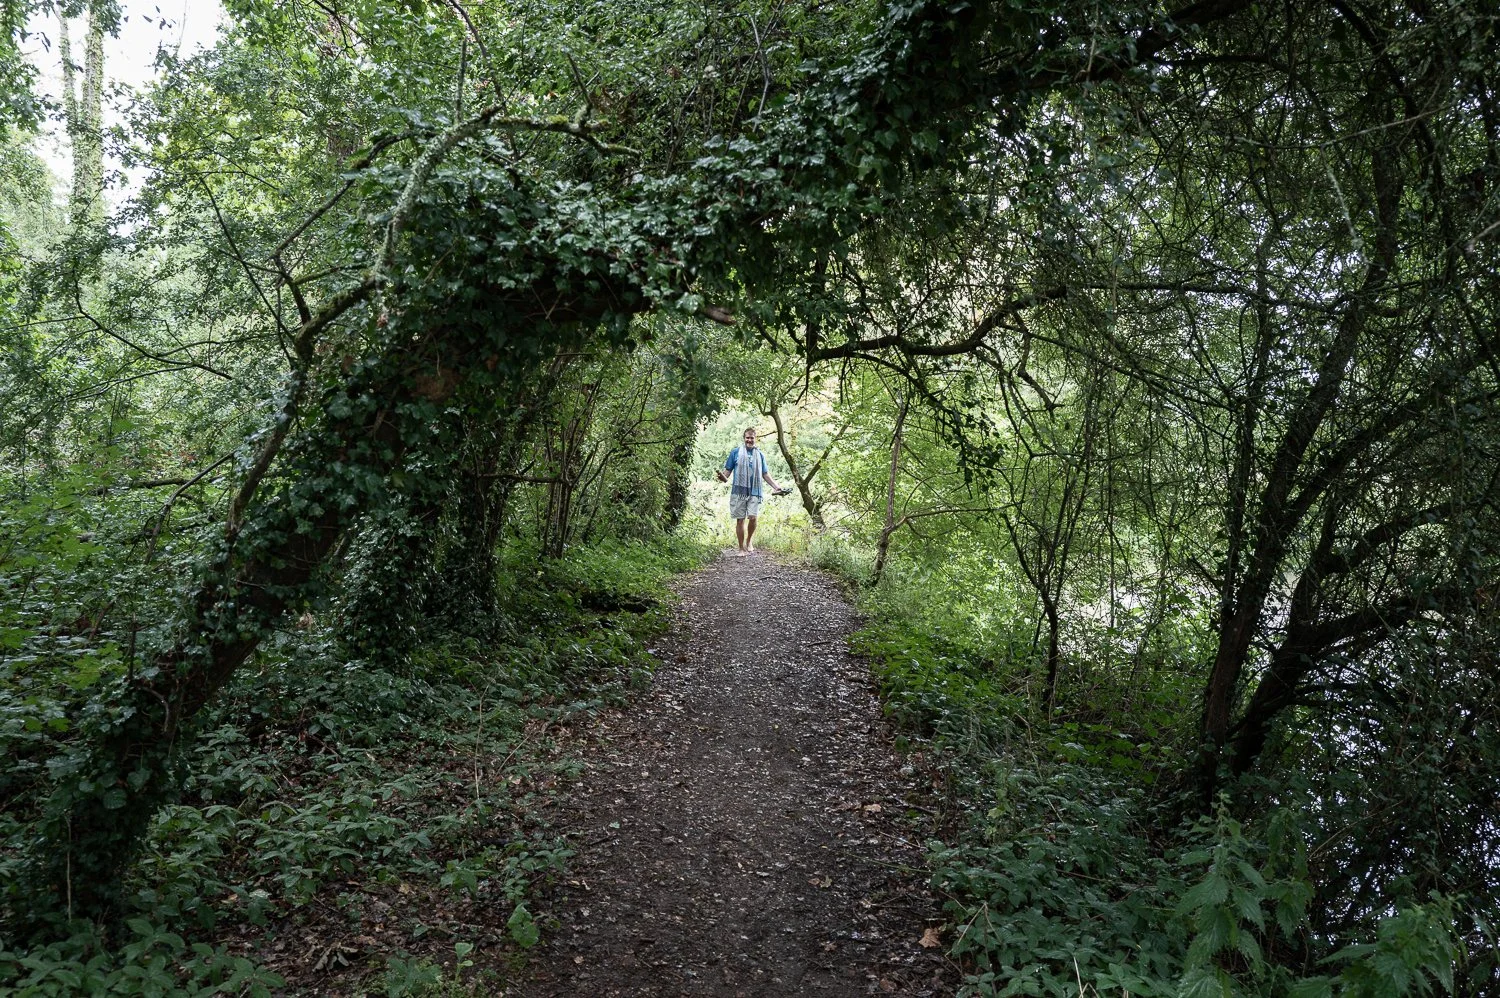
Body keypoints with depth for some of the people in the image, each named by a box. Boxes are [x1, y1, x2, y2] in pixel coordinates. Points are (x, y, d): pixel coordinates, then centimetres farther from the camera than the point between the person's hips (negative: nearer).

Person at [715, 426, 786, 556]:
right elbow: (727, 471, 5)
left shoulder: (760, 455, 12)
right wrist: (723, 477, -18)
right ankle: (742, 549, 10)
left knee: (752, 517, -12)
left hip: (754, 492, 1)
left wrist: (777, 487, 4)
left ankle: (749, 541, 15)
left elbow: (766, 475, 15)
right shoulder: (735, 452, 6)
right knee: (740, 520, 0)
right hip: (738, 491, -1)